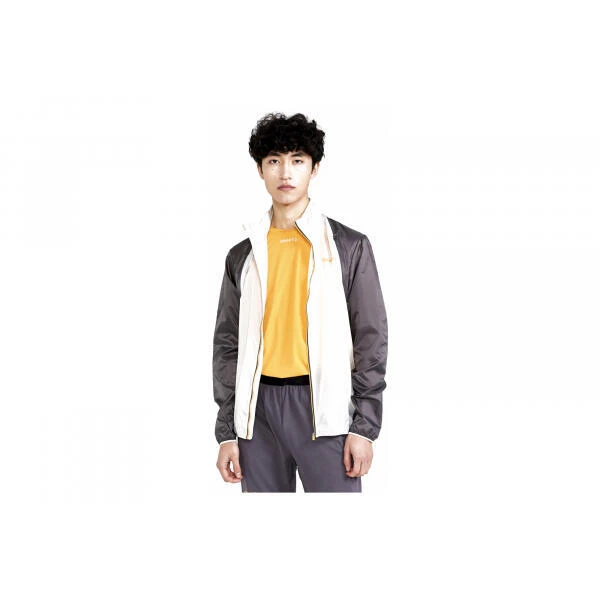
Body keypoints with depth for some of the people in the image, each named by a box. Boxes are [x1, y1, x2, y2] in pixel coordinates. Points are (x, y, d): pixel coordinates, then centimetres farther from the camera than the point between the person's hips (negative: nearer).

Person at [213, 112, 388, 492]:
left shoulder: (350, 247, 3)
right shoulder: (242, 256, 11)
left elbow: (371, 338, 0)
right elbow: (227, 346, 11)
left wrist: (365, 425, -6)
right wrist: (227, 432, 6)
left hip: (323, 406, -3)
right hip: (259, 407, 3)